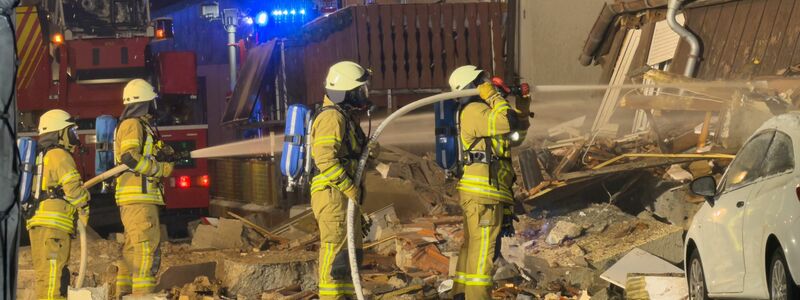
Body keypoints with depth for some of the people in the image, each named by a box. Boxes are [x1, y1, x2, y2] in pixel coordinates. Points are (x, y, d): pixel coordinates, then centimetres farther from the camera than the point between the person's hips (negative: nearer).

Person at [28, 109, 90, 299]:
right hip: (53, 226, -9)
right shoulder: (60, 156, -4)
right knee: (52, 276, -14)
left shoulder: (43, 157, 25)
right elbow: (73, 187, -13)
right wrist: (85, 209, 2)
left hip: (37, 224, 9)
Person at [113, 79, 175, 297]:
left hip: (133, 201, 11)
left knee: (131, 250, 12)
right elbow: (130, 157, -21)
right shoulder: (133, 125, -8)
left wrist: (164, 155, 1)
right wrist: (161, 169, -13)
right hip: (138, 197, -11)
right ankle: (143, 295, -20)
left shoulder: (140, 126, 23)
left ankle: (123, 293, 14)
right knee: (147, 248, -15)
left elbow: (145, 157, 21)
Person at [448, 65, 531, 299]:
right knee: (482, 250, -10)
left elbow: (515, 136, 22)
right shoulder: (475, 112, -12)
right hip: (484, 193, -11)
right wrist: (492, 96, -15)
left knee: (471, 246, 16)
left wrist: (523, 106, 12)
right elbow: (509, 122, -27)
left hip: (476, 192, 11)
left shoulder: (481, 112, 21)